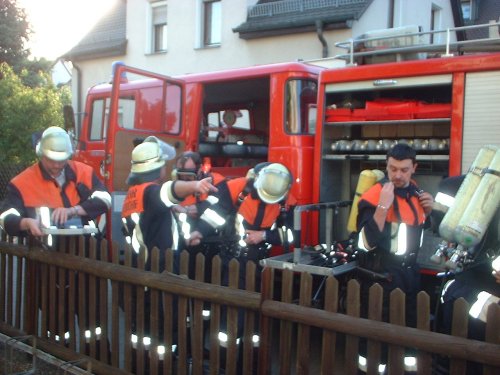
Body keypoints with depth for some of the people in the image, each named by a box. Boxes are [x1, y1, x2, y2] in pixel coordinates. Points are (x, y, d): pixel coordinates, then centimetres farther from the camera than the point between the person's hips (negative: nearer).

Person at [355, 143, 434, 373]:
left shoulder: (415, 191, 3)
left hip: (409, 268, 8)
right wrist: (383, 205, -36)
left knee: (411, 318, 22)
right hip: (381, 271, -8)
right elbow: (370, 241, -29)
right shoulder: (374, 195, -21)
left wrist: (428, 210, -1)